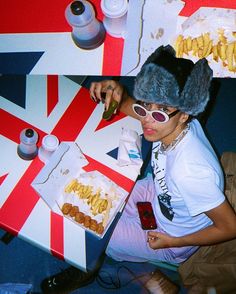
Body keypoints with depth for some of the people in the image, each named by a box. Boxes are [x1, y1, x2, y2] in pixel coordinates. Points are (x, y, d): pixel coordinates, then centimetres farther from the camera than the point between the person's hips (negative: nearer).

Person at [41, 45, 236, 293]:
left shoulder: (192, 172, -43)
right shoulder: (172, 122, -24)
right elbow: (130, 107, -2)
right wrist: (118, 94, -26)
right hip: (158, 195, 6)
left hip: (173, 239, -6)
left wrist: (173, 242, -16)